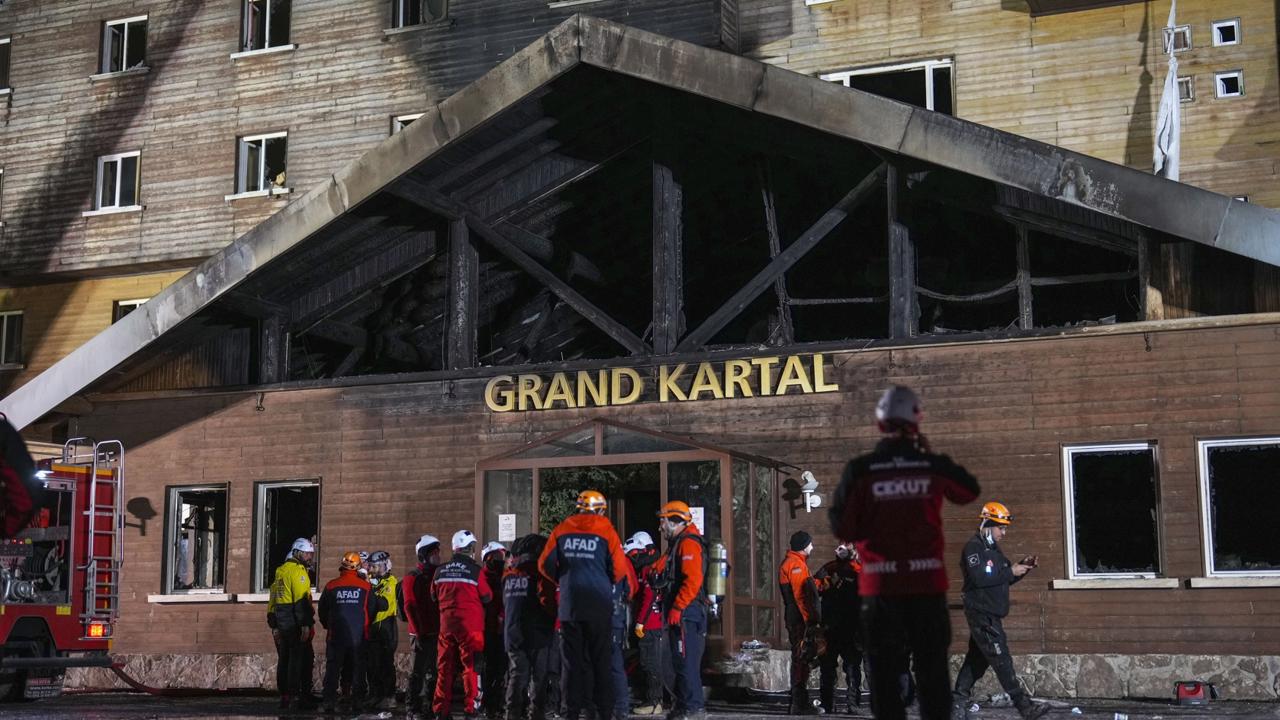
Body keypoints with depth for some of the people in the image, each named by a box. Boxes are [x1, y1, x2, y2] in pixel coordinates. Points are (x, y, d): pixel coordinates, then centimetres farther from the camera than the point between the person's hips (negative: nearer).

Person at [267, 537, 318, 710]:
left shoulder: (281, 571, 17)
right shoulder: (298, 571, -11)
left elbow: (272, 600, 19)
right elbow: (302, 599, -20)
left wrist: (274, 625, 21)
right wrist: (306, 624, -21)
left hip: (282, 624, 9)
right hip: (295, 624, -9)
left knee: (284, 660, 12)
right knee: (298, 660, -6)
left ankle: (284, 696, 17)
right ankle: (295, 696, -7)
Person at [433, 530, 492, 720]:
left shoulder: (441, 571, 4)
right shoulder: (476, 570, -10)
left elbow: (434, 596, 16)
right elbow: (487, 597, -2)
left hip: (446, 624, 5)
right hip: (471, 625, -5)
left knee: (445, 668, 10)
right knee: (472, 667, 1)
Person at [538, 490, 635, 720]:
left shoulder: (562, 530, 6)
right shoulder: (606, 531, 0)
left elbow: (545, 564, 3)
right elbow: (619, 570, -2)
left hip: (569, 604, 2)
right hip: (599, 604, -2)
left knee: (571, 660, 5)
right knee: (600, 658, 6)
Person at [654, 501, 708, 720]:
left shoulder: (688, 543, -12)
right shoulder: (677, 544, 22)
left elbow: (693, 580, -22)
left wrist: (677, 608, -22)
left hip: (687, 614, -11)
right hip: (679, 614, 11)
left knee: (686, 663, -11)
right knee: (678, 663, 14)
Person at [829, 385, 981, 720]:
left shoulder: (860, 470, -8)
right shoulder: (935, 466, -2)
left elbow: (843, 529, -6)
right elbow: (970, 491, 19)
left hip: (881, 584, -1)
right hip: (928, 582, 1)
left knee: (885, 671, 6)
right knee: (932, 668, 12)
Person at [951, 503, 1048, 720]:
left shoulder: (993, 549, 18)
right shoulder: (974, 547, -12)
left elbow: (1005, 578, 21)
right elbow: (978, 577, -25)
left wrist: (1021, 567, 4)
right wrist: (1010, 571, -21)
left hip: (991, 615, 10)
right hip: (981, 614, -10)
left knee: (977, 659, 11)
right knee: (1002, 659, -9)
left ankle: (958, 702, 16)